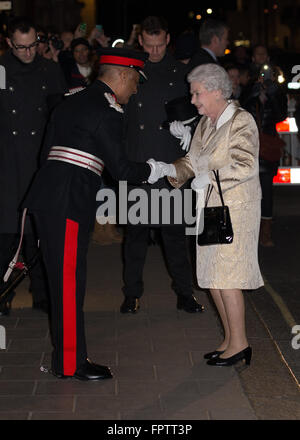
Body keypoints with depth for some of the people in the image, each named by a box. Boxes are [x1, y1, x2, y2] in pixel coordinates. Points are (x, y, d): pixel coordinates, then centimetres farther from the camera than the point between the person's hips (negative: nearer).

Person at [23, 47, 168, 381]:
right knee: (69, 281, -1)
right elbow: (121, 169, -9)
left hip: (47, 201, 9)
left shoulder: (71, 102, 18)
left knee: (63, 279, 14)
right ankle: (70, 363, 7)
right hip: (67, 205, -9)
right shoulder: (106, 112, -10)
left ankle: (65, 353, 23)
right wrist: (153, 170, 9)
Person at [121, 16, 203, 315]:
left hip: (170, 164, 0)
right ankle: (132, 292, 17)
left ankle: (183, 291, 14)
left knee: (173, 228, 4)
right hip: (136, 164, 0)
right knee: (135, 230, 6)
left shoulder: (180, 73, 6)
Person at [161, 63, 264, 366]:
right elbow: (193, 161, 14)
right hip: (210, 208, 8)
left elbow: (246, 166, -20)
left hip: (236, 208, -8)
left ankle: (239, 343, 3)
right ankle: (230, 338, 20)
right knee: (212, 276, 9)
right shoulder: (205, 123, 13)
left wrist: (210, 177, -21)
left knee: (226, 276, -8)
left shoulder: (241, 121, -12)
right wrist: (171, 169, -3)